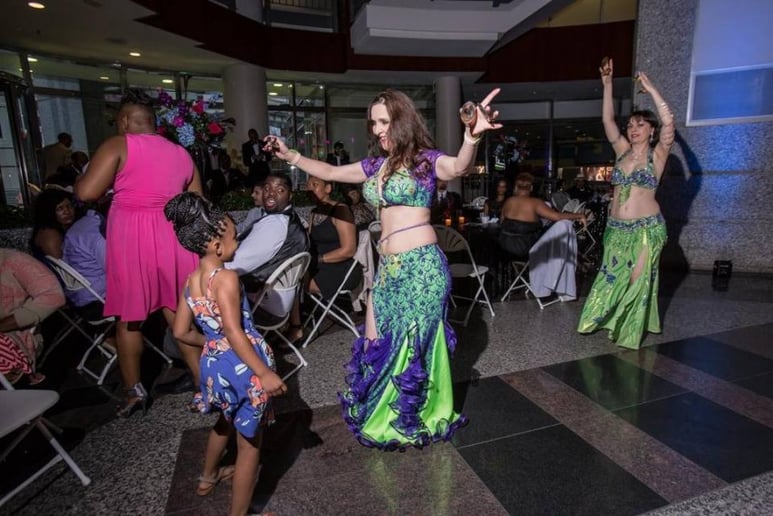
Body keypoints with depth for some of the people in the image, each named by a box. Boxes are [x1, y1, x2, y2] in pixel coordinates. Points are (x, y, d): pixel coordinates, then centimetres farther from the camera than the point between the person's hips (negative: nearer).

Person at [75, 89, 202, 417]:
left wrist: (80, 176, 13)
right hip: (173, 237, 4)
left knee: (128, 316, 11)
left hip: (131, 239, -4)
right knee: (179, 314, 12)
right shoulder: (181, 153, 14)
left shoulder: (118, 145, -2)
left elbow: (86, 192, -9)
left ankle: (134, 391, 19)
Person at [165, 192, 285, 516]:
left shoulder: (191, 281, 3)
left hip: (215, 364, 9)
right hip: (242, 367, -9)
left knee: (225, 422, 35)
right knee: (249, 442, 10)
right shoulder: (226, 278, -21)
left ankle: (208, 477, 58)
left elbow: (181, 332, 9)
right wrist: (265, 373, -22)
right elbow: (235, 333, -25)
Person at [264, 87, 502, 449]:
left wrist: (472, 137, -47)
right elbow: (330, 172, 25)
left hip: (420, 266, -7)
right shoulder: (376, 164, 14)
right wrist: (291, 156, 22)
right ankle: (383, 415, 38)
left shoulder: (424, 160, -5)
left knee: (416, 345, 6)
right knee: (376, 345, 14)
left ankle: (417, 421, 31)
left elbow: (458, 167, -27)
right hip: (388, 267, 7)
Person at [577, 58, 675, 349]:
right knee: (612, 277, 11)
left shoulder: (657, 154, -2)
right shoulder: (622, 151, 7)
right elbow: (607, 119, 1)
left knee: (638, 280, 4)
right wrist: (608, 84, -4)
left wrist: (651, 90, -15)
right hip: (616, 228, 4)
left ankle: (631, 334, 20)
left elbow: (668, 122, -18)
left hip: (646, 228, -3)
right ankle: (612, 320, 31)